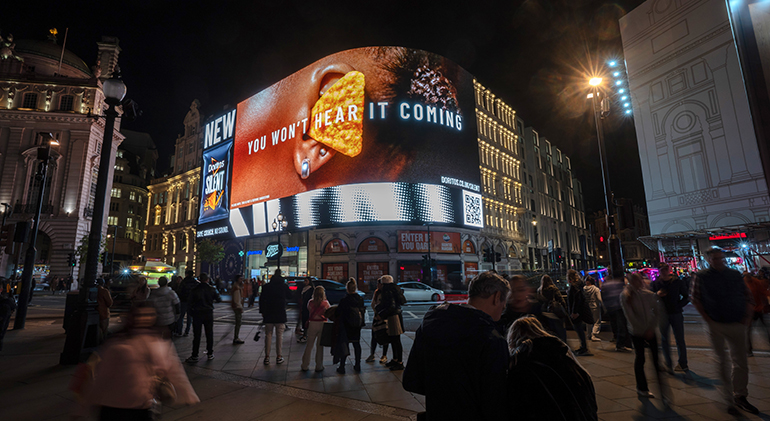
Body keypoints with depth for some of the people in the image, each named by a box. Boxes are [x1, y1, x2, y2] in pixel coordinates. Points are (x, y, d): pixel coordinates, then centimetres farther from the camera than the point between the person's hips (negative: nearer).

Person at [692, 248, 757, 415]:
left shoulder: (735, 274, 4)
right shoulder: (700, 277, -6)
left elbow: (747, 296, 9)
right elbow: (696, 300, -3)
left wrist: (747, 316, -3)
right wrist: (708, 319, -10)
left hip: (737, 325, 3)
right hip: (716, 326, -3)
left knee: (741, 362, 11)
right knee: (722, 362, 6)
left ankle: (740, 397, 27)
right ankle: (729, 399, 16)